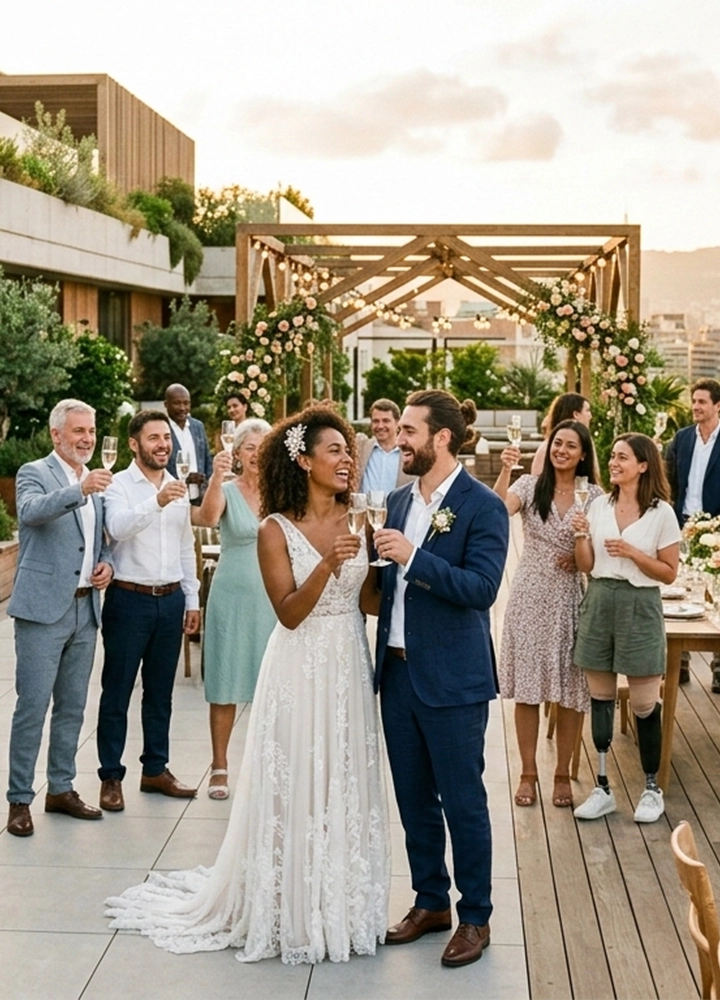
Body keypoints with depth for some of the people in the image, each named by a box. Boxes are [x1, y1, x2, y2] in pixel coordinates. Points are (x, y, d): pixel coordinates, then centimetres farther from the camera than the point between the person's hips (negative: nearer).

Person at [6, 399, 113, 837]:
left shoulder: (97, 483, 14)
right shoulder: (34, 473, -5)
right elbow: (30, 512, -27)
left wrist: (107, 564, 3)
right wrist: (80, 490, -40)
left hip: (85, 607, 6)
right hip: (43, 608, -6)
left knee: (73, 705, 13)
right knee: (33, 706, -4)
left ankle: (62, 788, 24)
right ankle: (20, 799, 4)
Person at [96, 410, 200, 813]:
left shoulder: (178, 488, 10)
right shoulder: (120, 485, -7)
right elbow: (117, 527, -27)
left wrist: (192, 600, 14)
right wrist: (155, 502, -43)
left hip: (171, 599, 5)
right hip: (130, 599, -5)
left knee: (160, 691, 13)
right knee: (117, 692, 3)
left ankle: (156, 769, 24)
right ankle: (111, 777, 12)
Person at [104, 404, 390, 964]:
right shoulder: (277, 530, -9)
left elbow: (373, 600, 4)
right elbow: (290, 613, -15)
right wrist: (327, 565, -27)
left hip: (350, 669, 4)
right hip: (301, 671, -4)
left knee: (348, 787, 11)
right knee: (297, 790, 3)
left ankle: (343, 904, 25)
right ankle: (294, 911, 19)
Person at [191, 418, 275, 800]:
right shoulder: (226, 491, -5)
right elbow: (208, 517, -28)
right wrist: (216, 477, -41)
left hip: (273, 597, 2)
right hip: (232, 596, -2)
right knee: (225, 685, 4)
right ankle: (219, 768, 15)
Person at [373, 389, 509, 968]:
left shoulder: (482, 507, -11)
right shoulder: (400, 501, 10)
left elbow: (481, 589, -21)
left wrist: (414, 557, -28)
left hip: (453, 679, -7)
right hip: (398, 670, 7)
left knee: (462, 800, 4)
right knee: (414, 798, 15)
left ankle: (476, 917, 19)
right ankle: (431, 903, 31)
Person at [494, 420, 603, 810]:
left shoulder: (594, 495, 3)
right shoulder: (529, 486, -2)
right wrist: (505, 470, -33)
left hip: (571, 598, 1)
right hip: (531, 595, -1)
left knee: (570, 690, 5)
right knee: (527, 688, 5)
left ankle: (563, 774, 19)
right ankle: (528, 772, 17)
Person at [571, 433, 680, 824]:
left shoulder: (661, 513, -7)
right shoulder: (599, 505, 4)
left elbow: (669, 572, -5)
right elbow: (586, 566, 6)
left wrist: (632, 552, -17)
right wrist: (581, 536, -11)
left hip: (640, 606, -4)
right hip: (599, 602, 4)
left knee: (644, 704, 2)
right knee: (600, 697, 9)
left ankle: (651, 789, 18)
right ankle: (602, 787, 19)